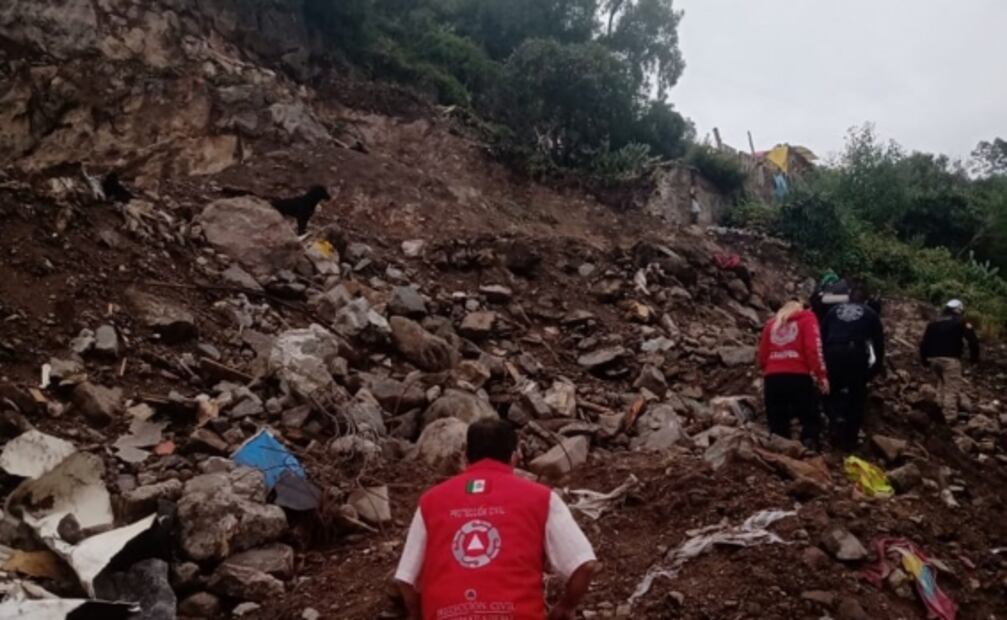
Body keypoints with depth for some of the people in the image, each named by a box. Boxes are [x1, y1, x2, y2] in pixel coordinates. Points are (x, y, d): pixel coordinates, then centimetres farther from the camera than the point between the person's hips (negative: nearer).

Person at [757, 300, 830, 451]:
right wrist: (821, 375, -4)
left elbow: (762, 355, 16)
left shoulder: (772, 323, 22)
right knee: (810, 419, 4)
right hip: (798, 376, -4)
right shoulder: (806, 319, 11)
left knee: (778, 423, 11)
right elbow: (813, 348, -4)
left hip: (773, 377, 4)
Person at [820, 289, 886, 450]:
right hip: (857, 353, -1)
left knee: (832, 391, 17)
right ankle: (850, 440, 7)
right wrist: (879, 363, 23)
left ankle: (836, 418, -12)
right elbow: (879, 340, 15)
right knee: (857, 396, 8)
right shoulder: (870, 313, 18)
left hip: (833, 353, 1)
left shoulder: (834, 310, 22)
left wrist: (823, 360, 24)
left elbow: (822, 336, 20)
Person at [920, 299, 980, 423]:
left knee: (942, 384, 23)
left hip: (934, 358, 6)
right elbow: (973, 340, -6)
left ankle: (943, 410, 19)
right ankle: (951, 417, -11)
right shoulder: (961, 322, 4)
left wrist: (924, 359, 22)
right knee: (952, 388, -5)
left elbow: (924, 342, 16)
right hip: (950, 359, -5)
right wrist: (974, 357, 4)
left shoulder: (933, 323, 19)